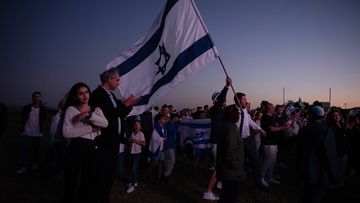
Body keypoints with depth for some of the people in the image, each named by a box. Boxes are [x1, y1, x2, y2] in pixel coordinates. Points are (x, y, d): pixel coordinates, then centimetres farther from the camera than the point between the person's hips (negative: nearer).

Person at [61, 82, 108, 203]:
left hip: (92, 149, 4)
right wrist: (90, 128, -13)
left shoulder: (96, 110, 11)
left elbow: (105, 123, -10)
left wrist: (88, 114, -18)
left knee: (90, 183, 13)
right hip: (76, 149, -4)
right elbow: (66, 133, -13)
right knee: (73, 184, 4)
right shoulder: (71, 109, 0)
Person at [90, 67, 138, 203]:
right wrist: (124, 104, -18)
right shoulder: (98, 94, -14)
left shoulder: (111, 95, 13)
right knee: (102, 175, 3)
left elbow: (119, 115, 15)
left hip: (114, 142, 9)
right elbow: (106, 117, -23)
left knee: (111, 174, 17)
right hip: (104, 142, -8)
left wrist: (129, 105, 1)